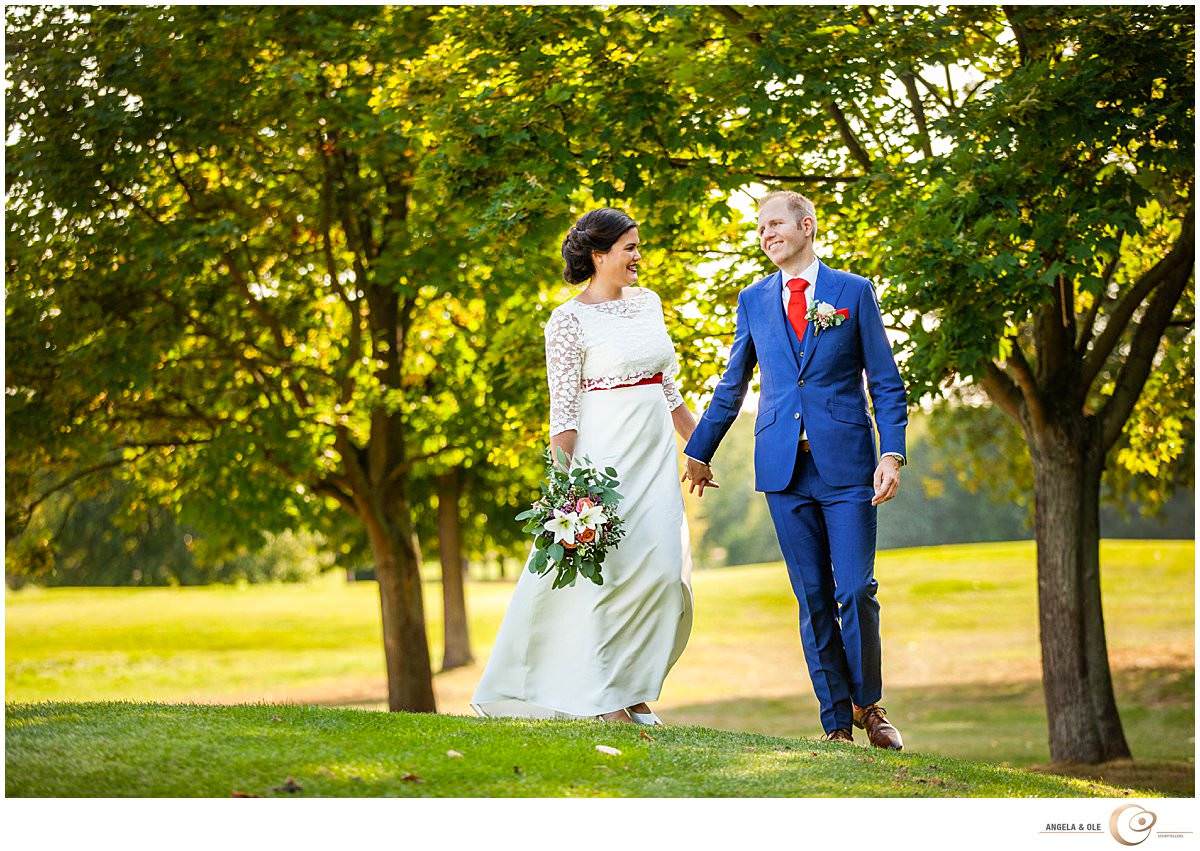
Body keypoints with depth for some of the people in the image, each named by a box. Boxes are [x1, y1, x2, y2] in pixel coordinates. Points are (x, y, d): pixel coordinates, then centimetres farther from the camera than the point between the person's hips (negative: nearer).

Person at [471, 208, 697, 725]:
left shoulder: (647, 302, 12)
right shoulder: (570, 320, -8)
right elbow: (563, 408, -10)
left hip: (655, 451, 7)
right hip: (606, 453, -6)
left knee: (662, 572, 2)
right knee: (603, 565, -4)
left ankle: (630, 686, 13)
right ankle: (599, 696, 4)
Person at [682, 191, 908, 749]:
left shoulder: (854, 292, 3)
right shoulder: (753, 300, 11)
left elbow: (886, 383, 2)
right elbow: (731, 386, 19)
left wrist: (892, 454, -9)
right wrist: (699, 451, 21)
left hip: (846, 463, -2)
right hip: (783, 467, 2)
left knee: (856, 592, -5)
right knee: (813, 600, 4)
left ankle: (869, 704, 16)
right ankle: (836, 722, 10)